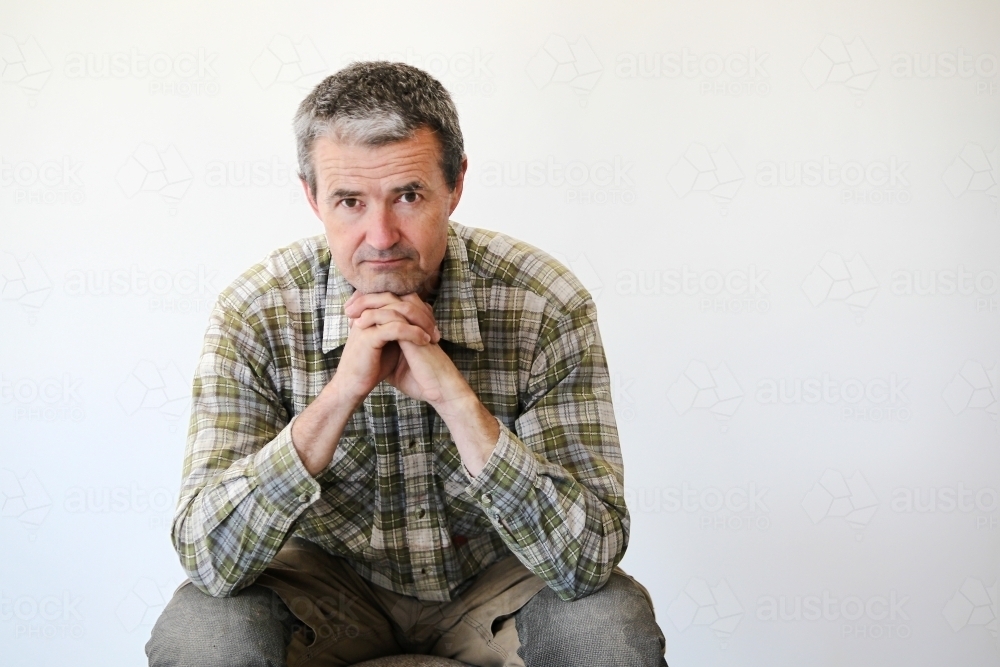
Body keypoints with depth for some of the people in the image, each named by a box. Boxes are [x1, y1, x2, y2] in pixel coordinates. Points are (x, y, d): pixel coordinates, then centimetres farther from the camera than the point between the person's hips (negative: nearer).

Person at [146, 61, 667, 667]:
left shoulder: (547, 306, -21)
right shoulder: (254, 315, -20)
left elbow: (590, 557, -27)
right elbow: (206, 557, -26)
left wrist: (455, 397, -37)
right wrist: (341, 394, -37)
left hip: (491, 582, 0)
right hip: (331, 583, 1)